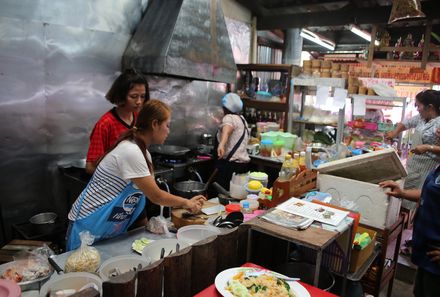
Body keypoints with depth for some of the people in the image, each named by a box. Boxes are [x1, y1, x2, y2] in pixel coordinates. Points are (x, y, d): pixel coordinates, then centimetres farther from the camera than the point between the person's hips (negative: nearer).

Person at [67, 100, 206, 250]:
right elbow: (155, 196, -20)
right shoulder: (130, 152, -26)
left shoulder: (142, 151, 3)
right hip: (89, 227, -9)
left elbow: (149, 193, 5)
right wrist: (186, 203, -5)